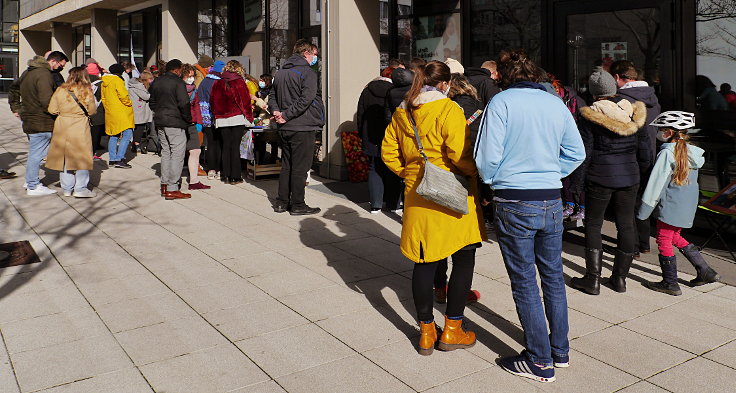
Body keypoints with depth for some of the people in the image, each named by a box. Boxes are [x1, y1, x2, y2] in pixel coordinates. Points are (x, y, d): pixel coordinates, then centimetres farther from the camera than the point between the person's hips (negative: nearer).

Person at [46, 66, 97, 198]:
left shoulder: (60, 90, -2)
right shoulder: (87, 92, -8)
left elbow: (52, 110, 0)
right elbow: (92, 110, 0)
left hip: (62, 128, 3)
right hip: (80, 129, -3)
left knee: (65, 158, 12)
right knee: (82, 158, 4)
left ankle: (67, 189, 18)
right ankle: (80, 188, 2)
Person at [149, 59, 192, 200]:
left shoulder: (156, 82, 13)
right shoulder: (178, 82, -11)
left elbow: (152, 102, 18)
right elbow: (184, 103, -17)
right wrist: (188, 119, -5)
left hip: (160, 122, 8)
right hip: (175, 122, -8)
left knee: (166, 152, 16)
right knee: (177, 154, -6)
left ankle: (165, 185, 19)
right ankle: (172, 189, -8)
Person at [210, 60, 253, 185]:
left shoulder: (217, 83, 6)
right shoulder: (239, 82, -6)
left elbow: (212, 101, 11)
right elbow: (245, 101, -7)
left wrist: (216, 116, 21)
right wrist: (249, 117, 2)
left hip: (222, 119, 4)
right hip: (237, 118, -4)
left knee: (226, 146, 10)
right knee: (235, 146, -2)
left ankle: (225, 175, 12)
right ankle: (235, 176, -1)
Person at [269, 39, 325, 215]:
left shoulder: (280, 73, 15)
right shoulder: (308, 73, -11)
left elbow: (273, 96, 15)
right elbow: (306, 99, -21)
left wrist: (276, 111, -1)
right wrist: (286, 115, -16)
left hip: (285, 128, 8)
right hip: (302, 127, -8)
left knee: (286, 165, 15)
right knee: (300, 166, -1)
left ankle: (281, 202, 19)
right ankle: (298, 205, 5)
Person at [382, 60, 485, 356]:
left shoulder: (401, 113, 9)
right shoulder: (448, 110, -11)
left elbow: (388, 152, 13)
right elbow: (460, 154, -19)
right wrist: (478, 172, -3)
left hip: (416, 196, 6)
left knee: (425, 261, 10)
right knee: (464, 258, 8)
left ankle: (426, 331, 18)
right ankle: (452, 329, 14)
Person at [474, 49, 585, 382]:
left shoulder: (502, 102, -8)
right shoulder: (557, 104, 6)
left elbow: (487, 157, -13)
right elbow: (576, 153, 10)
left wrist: (492, 180, 6)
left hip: (515, 204, -5)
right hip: (552, 201, 5)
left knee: (524, 283, 5)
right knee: (553, 277, 18)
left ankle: (540, 362, 15)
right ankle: (560, 350, 31)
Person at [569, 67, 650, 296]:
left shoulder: (590, 115, -11)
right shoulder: (634, 112, 2)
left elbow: (585, 153, -10)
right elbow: (643, 148, 7)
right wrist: (642, 168, 22)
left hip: (600, 178, -4)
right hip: (629, 177, 4)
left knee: (593, 225, 7)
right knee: (626, 225, 12)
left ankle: (593, 279, 7)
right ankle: (620, 277, 19)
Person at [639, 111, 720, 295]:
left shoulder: (667, 153, -17)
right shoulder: (692, 152, 6)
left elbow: (656, 184, -16)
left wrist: (643, 211, -10)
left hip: (670, 207, -8)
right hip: (688, 207, 8)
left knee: (664, 240, 3)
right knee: (675, 237, 22)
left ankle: (670, 283, 10)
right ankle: (705, 271, 24)